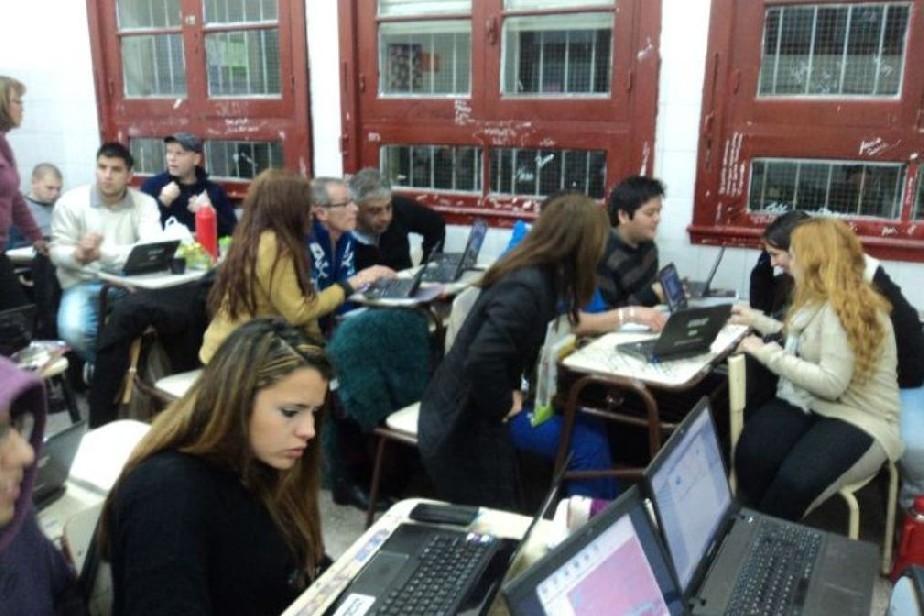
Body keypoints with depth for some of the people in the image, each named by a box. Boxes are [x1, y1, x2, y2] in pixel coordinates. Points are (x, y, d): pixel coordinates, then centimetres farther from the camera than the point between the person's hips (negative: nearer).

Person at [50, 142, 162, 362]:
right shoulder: (70, 202, 0)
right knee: (73, 331, -29)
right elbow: (57, 252, -2)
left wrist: (102, 253, -26)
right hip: (82, 283, -1)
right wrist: (78, 255, -27)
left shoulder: (144, 203, -1)